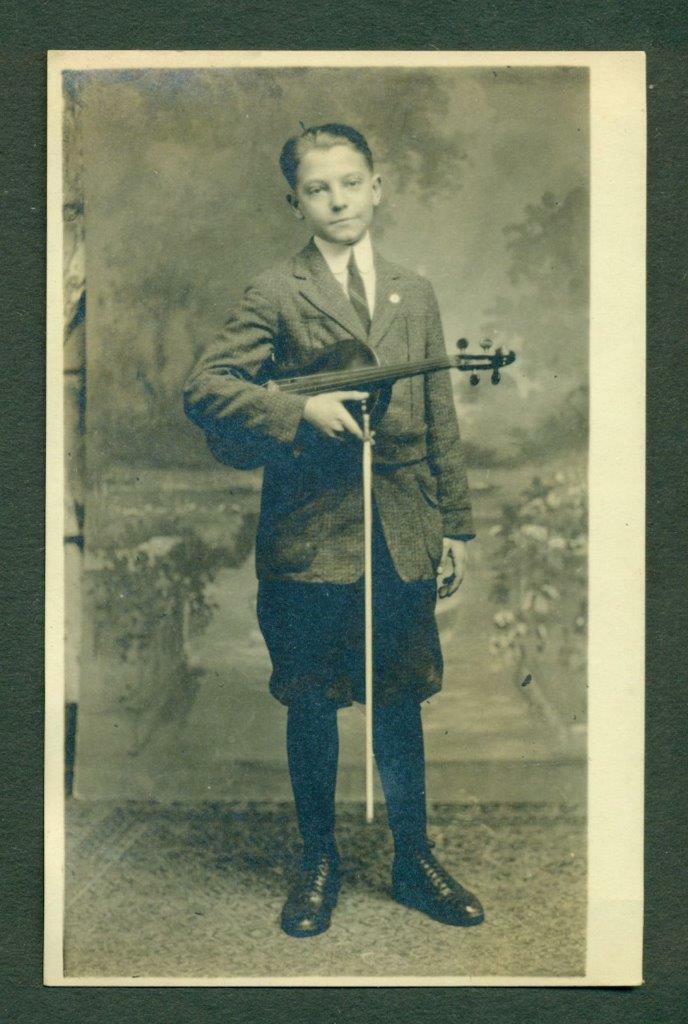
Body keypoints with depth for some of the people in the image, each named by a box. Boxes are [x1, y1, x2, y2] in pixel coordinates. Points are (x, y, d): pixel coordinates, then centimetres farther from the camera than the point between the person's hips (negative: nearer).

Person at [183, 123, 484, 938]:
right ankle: (318, 863, 25)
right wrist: (302, 411, -19)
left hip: (404, 530, 3)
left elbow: (440, 420, 14)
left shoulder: (414, 294, 13)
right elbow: (202, 387, -7)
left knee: (400, 700, 10)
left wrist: (455, 524, 11)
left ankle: (414, 862, 26)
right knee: (311, 703, 7)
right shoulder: (276, 293, 1)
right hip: (312, 527, -3)